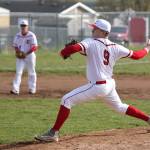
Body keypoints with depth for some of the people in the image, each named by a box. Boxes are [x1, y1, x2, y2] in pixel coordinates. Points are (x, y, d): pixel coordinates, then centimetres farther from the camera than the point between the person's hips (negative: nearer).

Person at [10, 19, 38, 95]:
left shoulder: (31, 35, -8)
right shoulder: (17, 36, 4)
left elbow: (34, 47, -12)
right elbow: (15, 45, 11)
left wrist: (26, 54, -21)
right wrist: (17, 51, -11)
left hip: (29, 55, -2)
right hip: (20, 57, 2)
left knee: (31, 72, 7)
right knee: (18, 72, -7)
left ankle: (32, 89, 19)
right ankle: (16, 89, -15)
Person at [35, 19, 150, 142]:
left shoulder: (91, 43, -11)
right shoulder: (115, 47, 4)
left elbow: (74, 48, -28)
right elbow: (135, 55, 11)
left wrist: (64, 52, -8)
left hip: (97, 86, -7)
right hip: (110, 85, 7)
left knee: (67, 100, -4)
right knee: (120, 107, 32)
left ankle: (53, 133, -10)